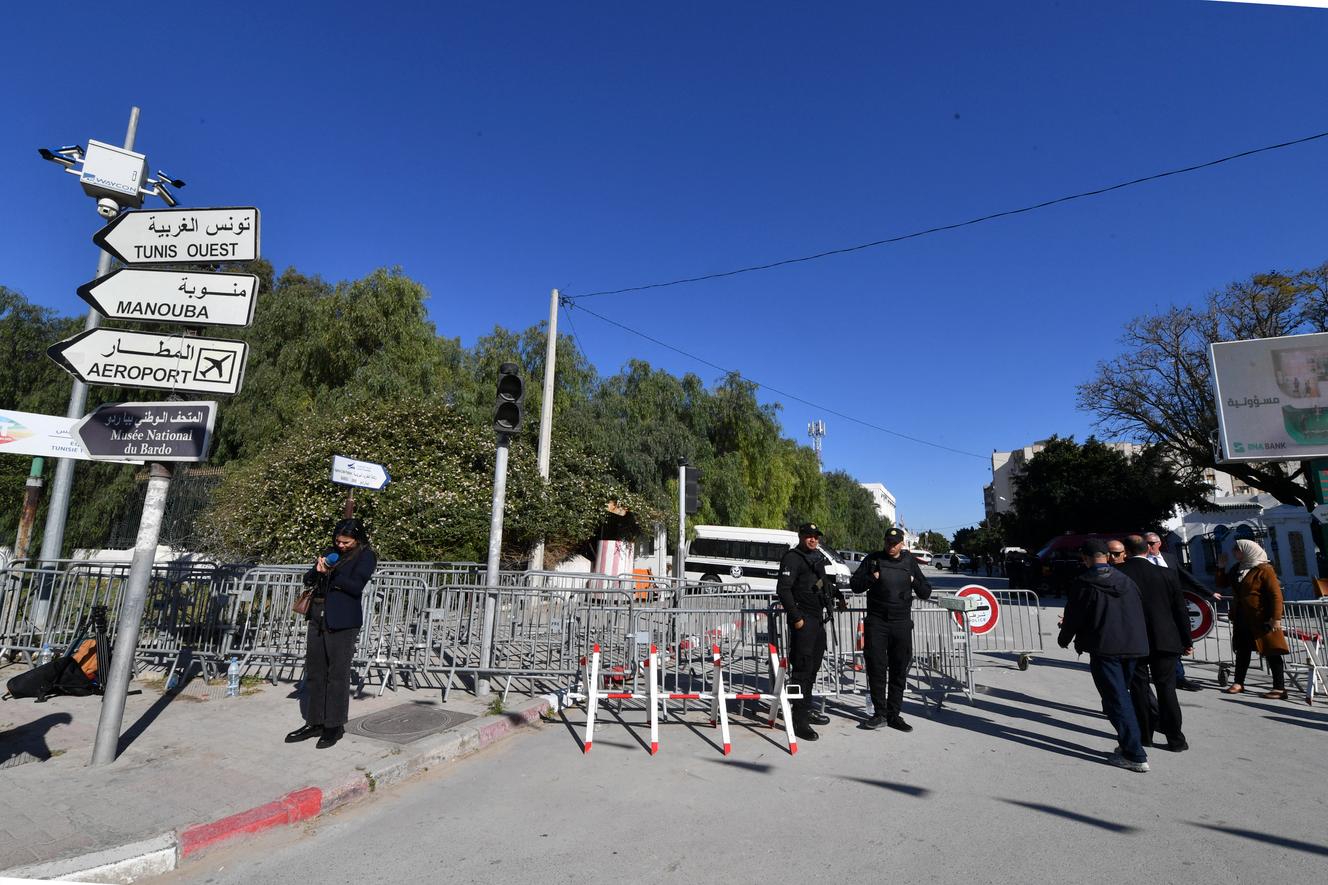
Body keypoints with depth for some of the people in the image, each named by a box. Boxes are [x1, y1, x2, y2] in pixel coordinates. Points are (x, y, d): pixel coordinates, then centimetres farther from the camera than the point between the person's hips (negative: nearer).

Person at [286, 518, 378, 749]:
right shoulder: (332, 553, 15)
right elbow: (308, 580, 17)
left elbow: (356, 586, -15)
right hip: (317, 618, 7)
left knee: (338, 675, 0)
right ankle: (315, 722, 23)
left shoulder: (366, 556, -4)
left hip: (342, 622, -7)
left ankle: (335, 726, 12)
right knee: (314, 673, 12)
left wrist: (329, 574, -13)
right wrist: (318, 569, -4)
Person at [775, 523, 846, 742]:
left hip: (818, 618, 9)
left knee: (813, 665, 17)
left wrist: (837, 595, 26)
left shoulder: (818, 557, 17)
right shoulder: (792, 558, -12)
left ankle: (807, 709, 31)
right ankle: (799, 719, -3)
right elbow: (783, 589, -19)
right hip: (803, 619, -9)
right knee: (802, 668, -8)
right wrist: (795, 616, -20)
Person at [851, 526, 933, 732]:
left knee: (899, 671, 6)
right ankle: (880, 713, 8)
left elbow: (926, 593, 13)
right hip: (876, 622, -2)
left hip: (901, 623, 2)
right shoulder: (873, 560, 4)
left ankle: (894, 715, 16)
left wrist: (914, 582, -5)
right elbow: (855, 584, 5)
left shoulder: (910, 563, 9)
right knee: (877, 667, -3)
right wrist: (872, 578, -10)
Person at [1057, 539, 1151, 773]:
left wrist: (1064, 638, 12)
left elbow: (1074, 615, -5)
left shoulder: (1084, 583, -9)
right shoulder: (1125, 580, 9)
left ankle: (1135, 755, 0)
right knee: (1122, 695, 20)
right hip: (1132, 646, 7)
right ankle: (1128, 744, 27)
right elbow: (1140, 610, 17)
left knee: (1116, 700, -1)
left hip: (1104, 648, -6)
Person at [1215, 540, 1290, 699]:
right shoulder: (1237, 568, 10)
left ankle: (1280, 688, 5)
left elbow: (1276, 595, -17)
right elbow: (1222, 583, 19)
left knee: (1271, 652, -1)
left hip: (1261, 619, -8)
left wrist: (1276, 617, -22)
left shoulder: (1264, 570, -13)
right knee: (1242, 650, 13)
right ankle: (1239, 683, 20)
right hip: (1242, 618, 8)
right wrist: (1221, 567, 7)